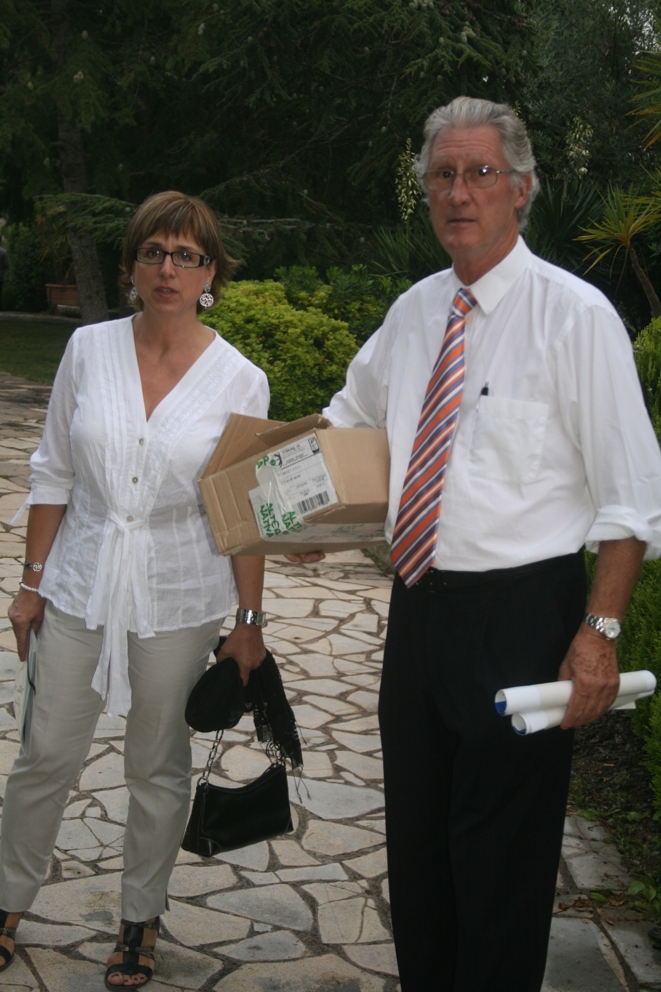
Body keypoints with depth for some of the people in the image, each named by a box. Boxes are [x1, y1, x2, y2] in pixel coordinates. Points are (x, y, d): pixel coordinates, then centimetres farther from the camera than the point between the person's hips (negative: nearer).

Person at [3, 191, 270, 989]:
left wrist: (249, 621, -1)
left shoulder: (239, 381, -7)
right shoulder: (89, 350, -2)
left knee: (158, 768, 11)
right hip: (81, 585, 2)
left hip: (179, 598, -1)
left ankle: (140, 918, 31)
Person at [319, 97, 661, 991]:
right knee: (416, 841, 19)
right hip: (419, 606, 7)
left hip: (519, 614, -6)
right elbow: (348, 418, 26)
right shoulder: (413, 312, 8)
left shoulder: (575, 315, -11)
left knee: (502, 862, 5)